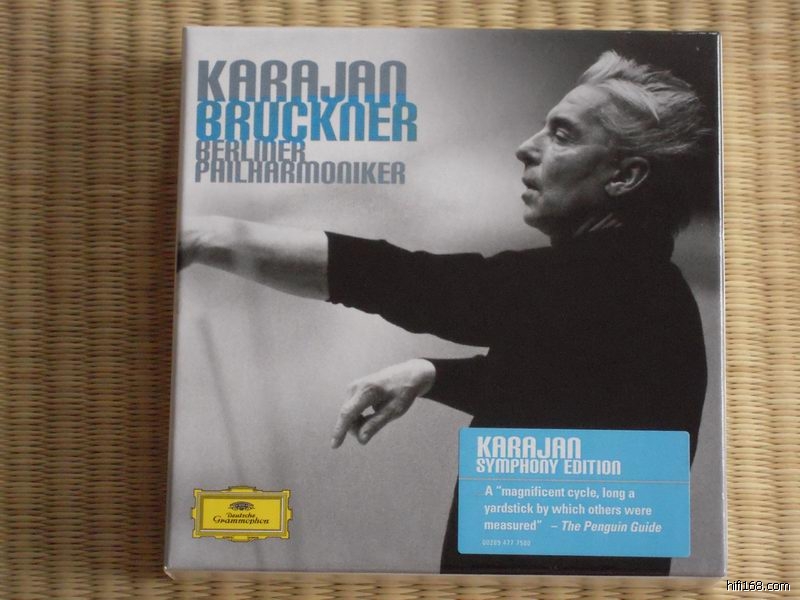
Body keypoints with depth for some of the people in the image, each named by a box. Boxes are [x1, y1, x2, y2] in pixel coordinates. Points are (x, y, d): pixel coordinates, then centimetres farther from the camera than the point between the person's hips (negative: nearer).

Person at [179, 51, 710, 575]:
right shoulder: (628, 275, 6)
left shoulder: (600, 280, -26)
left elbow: (417, 284, -35)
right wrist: (427, 373, -2)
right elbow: (534, 385, 16)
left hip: (562, 561, -8)